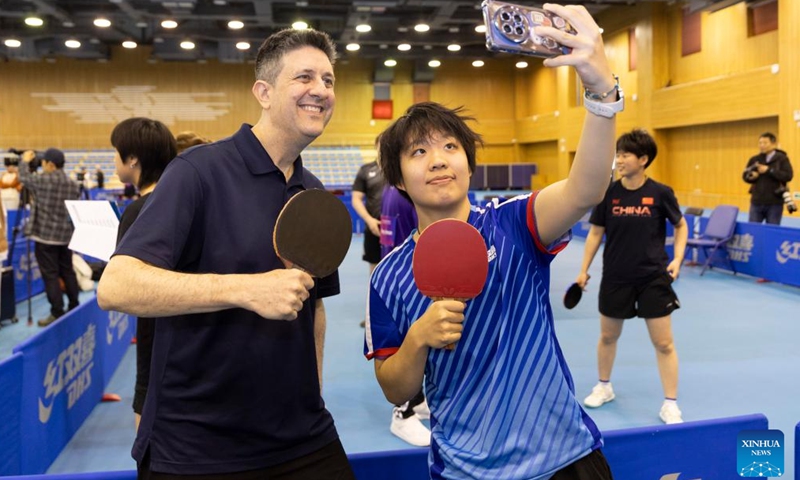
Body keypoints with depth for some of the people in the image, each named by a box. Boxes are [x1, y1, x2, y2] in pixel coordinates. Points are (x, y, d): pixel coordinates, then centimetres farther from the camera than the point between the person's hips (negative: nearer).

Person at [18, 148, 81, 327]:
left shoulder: (43, 180, -10)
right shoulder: (73, 185, 6)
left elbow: (24, 178, 8)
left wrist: (25, 161, 25)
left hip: (45, 235, -6)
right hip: (65, 234, 6)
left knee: (50, 275, -3)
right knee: (67, 272, 14)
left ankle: (57, 313, -2)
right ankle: (74, 308, 21)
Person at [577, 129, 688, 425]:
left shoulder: (661, 193, -8)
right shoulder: (608, 193, -4)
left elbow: (681, 227, 6)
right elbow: (595, 233, 4)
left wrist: (677, 259, -6)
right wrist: (584, 270, 3)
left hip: (654, 278, -2)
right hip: (615, 277, 2)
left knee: (664, 343, 2)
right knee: (608, 336, 15)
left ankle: (670, 404, 15)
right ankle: (604, 387, 38)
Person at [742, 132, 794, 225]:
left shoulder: (782, 158, -4)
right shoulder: (754, 159, 6)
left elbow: (788, 176, -15)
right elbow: (745, 175, 11)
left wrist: (769, 170, -20)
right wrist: (751, 176, -12)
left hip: (774, 203, -3)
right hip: (756, 202, 3)